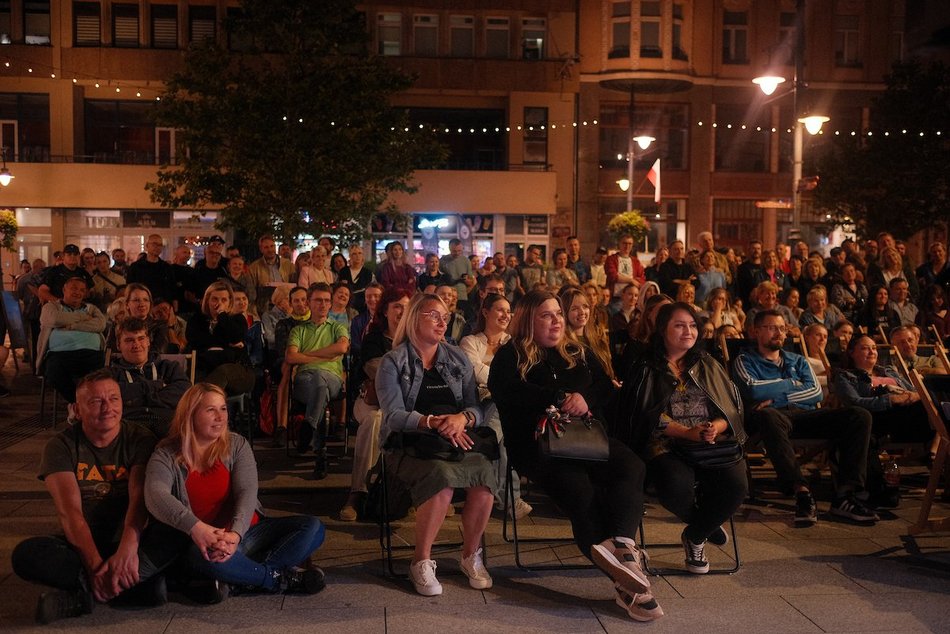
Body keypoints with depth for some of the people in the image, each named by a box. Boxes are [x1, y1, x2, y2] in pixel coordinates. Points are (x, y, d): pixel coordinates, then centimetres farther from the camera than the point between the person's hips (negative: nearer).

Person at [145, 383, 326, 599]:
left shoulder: (236, 445, 4)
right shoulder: (167, 455, -3)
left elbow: (247, 492, -10)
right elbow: (155, 496, -23)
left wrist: (235, 534, -30)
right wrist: (196, 527, -40)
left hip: (246, 532, 3)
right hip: (204, 541, -3)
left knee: (313, 528, -14)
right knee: (203, 555, -40)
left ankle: (244, 576, -22)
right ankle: (281, 578, -18)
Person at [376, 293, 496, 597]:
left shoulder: (458, 359, 18)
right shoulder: (392, 362, 5)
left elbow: (476, 407, 10)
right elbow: (393, 415, -7)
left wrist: (463, 418, -14)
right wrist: (434, 422, -22)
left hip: (458, 442, 4)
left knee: (484, 471, -29)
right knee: (442, 476, -35)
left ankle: (471, 555, -8)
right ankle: (421, 561, -17)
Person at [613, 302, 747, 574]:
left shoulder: (709, 366, 20)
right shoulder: (646, 371, 10)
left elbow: (733, 408, 11)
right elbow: (650, 416, -3)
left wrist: (716, 427, -11)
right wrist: (687, 433, -16)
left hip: (716, 444, 3)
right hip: (668, 446, -3)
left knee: (736, 485, -28)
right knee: (676, 487, -35)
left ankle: (694, 536, 2)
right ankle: (707, 526, 2)